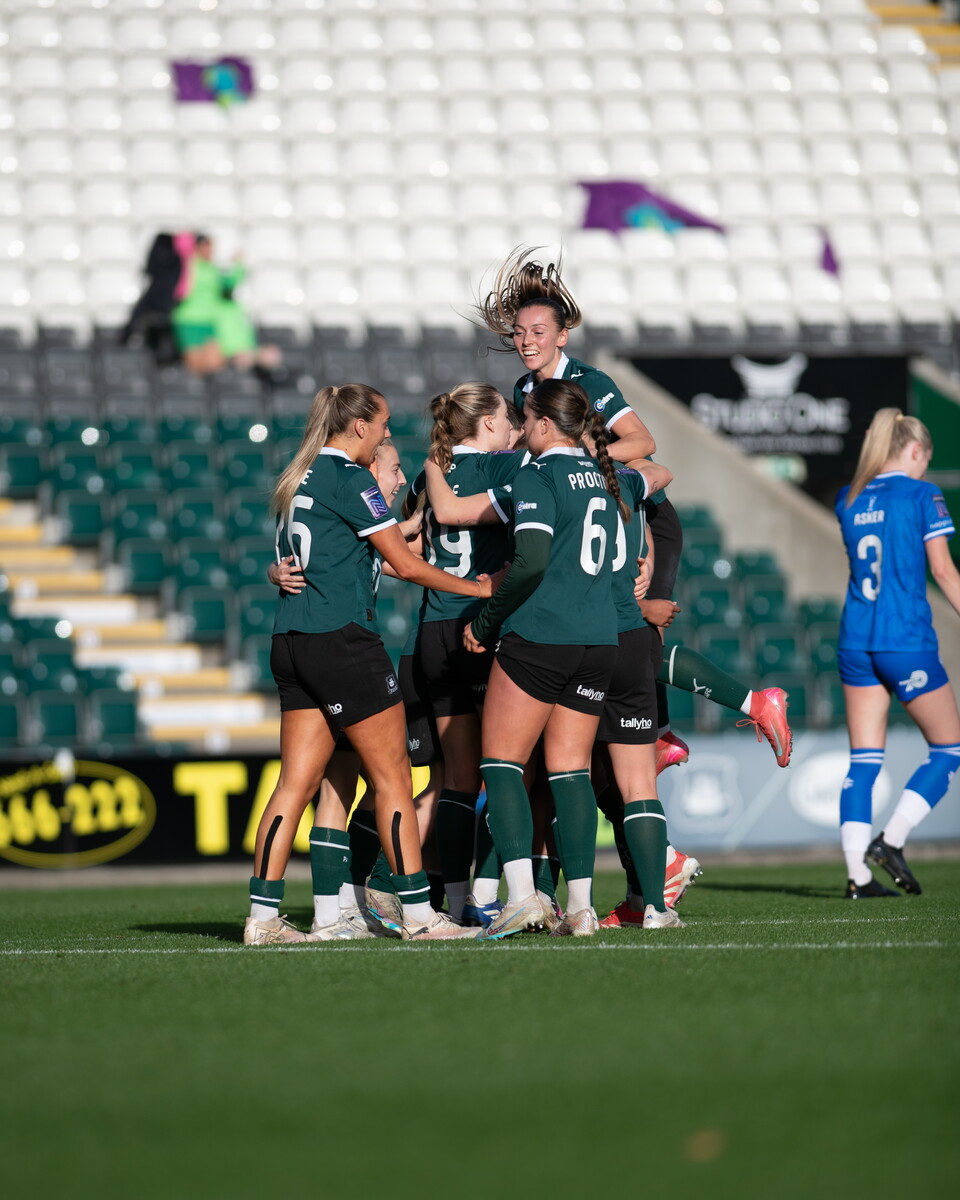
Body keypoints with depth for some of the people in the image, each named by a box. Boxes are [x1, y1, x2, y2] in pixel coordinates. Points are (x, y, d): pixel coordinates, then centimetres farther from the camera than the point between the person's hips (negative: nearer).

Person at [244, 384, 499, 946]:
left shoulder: (297, 482, 16)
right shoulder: (350, 480, -10)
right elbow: (406, 564, -8)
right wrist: (479, 588, 3)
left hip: (293, 642, 8)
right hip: (343, 641, -8)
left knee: (296, 783, 6)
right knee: (393, 777, -2)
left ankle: (263, 915, 1)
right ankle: (418, 912, -1)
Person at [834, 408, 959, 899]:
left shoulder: (849, 500, 10)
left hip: (855, 641, 6)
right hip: (907, 640, -6)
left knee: (863, 761, 6)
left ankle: (858, 874, -1)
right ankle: (891, 839, -5)